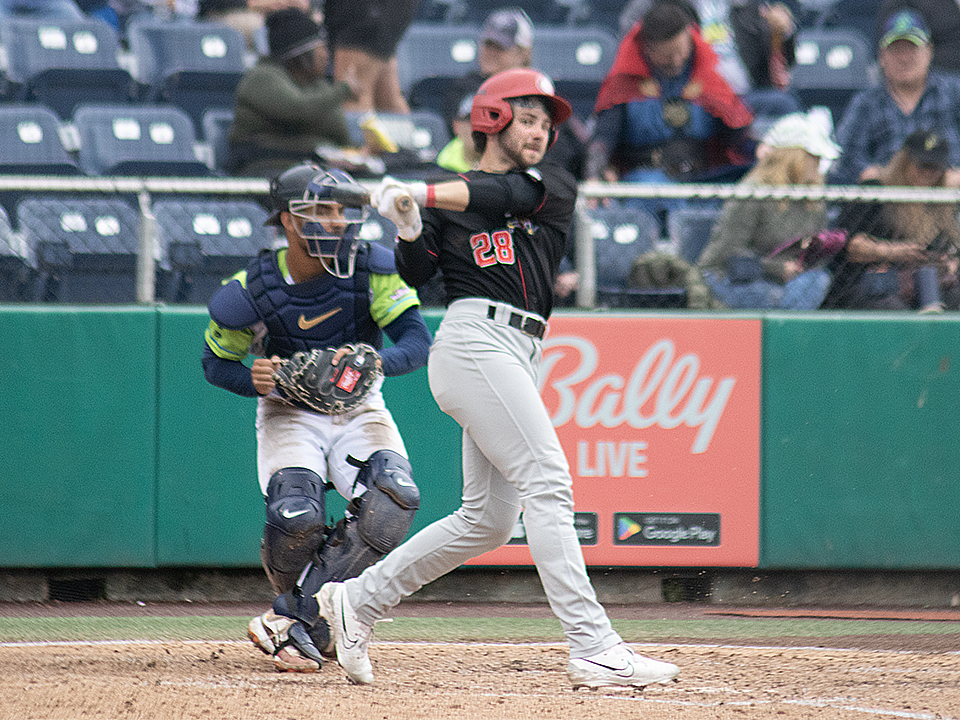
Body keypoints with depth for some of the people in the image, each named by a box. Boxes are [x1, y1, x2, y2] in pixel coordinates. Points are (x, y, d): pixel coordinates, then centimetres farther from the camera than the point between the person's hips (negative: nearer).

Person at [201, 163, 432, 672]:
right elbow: (216, 361, 0)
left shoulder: (371, 269, -14)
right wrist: (254, 381, -23)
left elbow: (418, 340, -19)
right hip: (290, 414, -2)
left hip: (360, 410, 2)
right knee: (296, 518, -29)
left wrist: (376, 361, -41)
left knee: (394, 500, -27)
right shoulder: (250, 292, -16)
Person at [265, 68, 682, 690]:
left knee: (490, 519, 8)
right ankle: (595, 650, -21)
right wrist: (410, 227, -19)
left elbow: (510, 193, -5)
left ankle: (355, 602, 20)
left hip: (518, 358, 6)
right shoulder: (446, 205, 11)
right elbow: (414, 275, 2)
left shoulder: (557, 189, 16)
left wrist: (424, 195, -20)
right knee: (547, 484, -15)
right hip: (476, 340, -6)